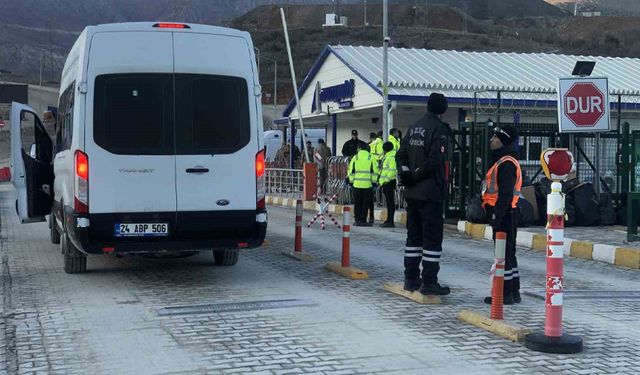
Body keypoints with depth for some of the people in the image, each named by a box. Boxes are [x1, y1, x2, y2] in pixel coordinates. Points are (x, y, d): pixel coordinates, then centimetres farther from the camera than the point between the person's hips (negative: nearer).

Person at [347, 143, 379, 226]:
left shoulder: (355, 158, 4)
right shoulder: (371, 158, 1)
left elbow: (351, 170, 6)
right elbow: (375, 170, 0)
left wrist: (351, 180, 14)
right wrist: (374, 181, 6)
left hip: (357, 184, 1)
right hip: (367, 184, -1)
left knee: (357, 203, 8)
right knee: (365, 203, 3)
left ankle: (357, 220, 9)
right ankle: (363, 221, 0)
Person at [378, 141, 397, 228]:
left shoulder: (391, 157, -13)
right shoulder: (387, 157, 21)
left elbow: (393, 170, -23)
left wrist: (386, 180, -23)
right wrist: (381, 181, 23)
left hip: (389, 182, -11)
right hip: (386, 183, 11)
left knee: (390, 202, -9)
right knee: (389, 201, 13)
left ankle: (390, 222, -9)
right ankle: (389, 220, 19)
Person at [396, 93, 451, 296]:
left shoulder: (414, 127, 12)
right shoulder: (439, 129, -12)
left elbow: (400, 154, 10)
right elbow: (434, 160, -20)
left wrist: (405, 174, 0)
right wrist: (415, 176, -10)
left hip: (412, 192, 8)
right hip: (431, 192, -8)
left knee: (414, 234, 14)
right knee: (432, 236, -3)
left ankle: (411, 278, 18)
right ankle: (429, 282, -2)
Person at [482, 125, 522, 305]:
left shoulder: (506, 163, -16)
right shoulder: (503, 161, 18)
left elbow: (506, 194, -23)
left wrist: (497, 216, -23)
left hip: (504, 215, -11)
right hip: (505, 214, 11)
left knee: (504, 253, -6)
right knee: (508, 253, 14)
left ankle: (506, 293, -2)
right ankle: (513, 292, 21)